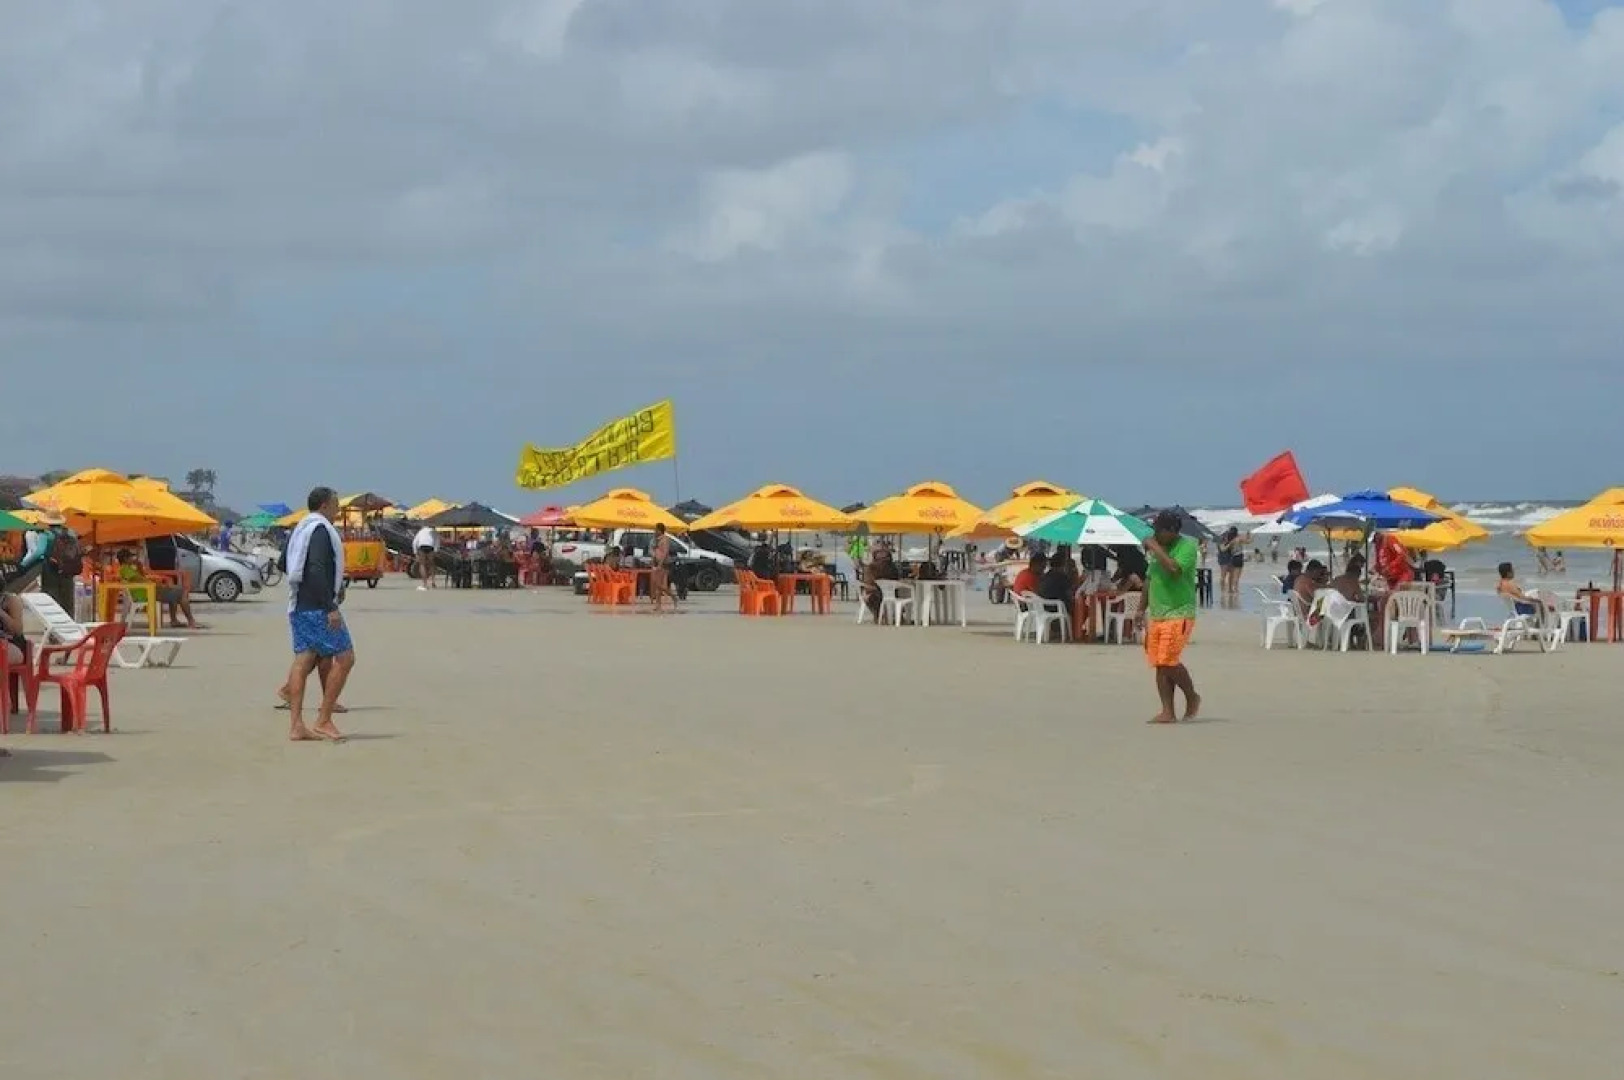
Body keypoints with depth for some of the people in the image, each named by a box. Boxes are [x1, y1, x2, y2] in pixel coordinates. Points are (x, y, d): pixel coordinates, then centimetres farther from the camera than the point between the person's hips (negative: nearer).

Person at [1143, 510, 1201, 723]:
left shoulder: (1187, 547, -9)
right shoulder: (1158, 548, 15)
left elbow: (1175, 569, -27)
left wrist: (1155, 548, -18)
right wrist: (1143, 609, 20)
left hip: (1179, 615, -8)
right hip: (1156, 615, 8)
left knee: (1169, 661, -14)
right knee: (1159, 665, 2)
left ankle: (1192, 697, 9)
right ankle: (1168, 712, 4)